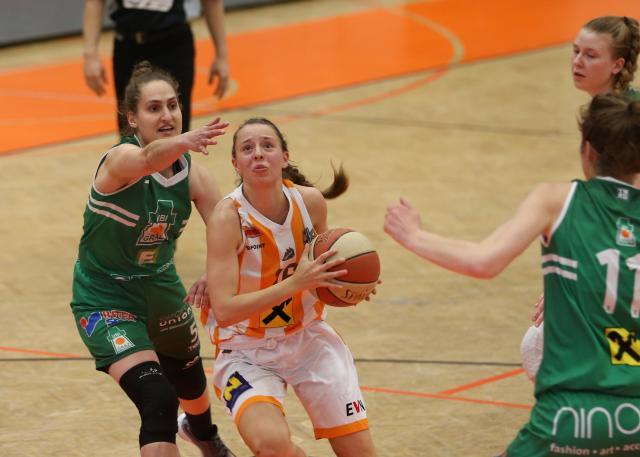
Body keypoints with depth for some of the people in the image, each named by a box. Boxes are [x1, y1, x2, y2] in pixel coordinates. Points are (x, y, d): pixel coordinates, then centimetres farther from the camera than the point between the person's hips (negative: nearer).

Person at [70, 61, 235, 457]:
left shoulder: (193, 174, -10)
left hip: (161, 291, 6)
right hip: (106, 300, -6)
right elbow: (147, 159, -52)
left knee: (192, 387, 28)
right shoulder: (121, 159, -27)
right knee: (158, 401, -25)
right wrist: (182, 142, -74)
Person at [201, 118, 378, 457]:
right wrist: (296, 283, -33)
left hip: (308, 338, 5)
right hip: (246, 350, -4)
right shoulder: (228, 216, -22)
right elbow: (223, 310, -27)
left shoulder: (310, 202, -9)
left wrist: (344, 283, -11)